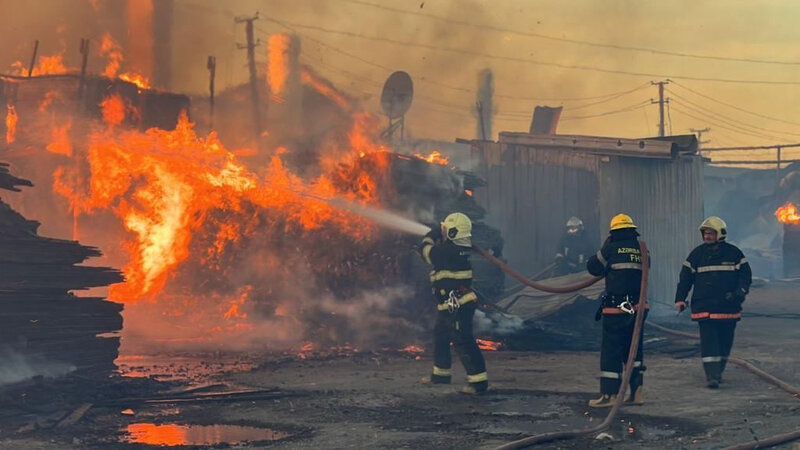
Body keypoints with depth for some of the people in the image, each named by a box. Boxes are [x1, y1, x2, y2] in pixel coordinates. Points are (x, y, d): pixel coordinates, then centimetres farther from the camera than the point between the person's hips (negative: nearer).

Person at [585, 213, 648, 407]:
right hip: (637, 308, 5)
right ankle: (636, 393, 10)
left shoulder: (612, 249, -6)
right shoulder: (641, 250, 7)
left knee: (611, 350, 0)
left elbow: (593, 267, 2)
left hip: (615, 308, -5)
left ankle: (609, 394, 0)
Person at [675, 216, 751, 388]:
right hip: (704, 307, -1)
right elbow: (685, 277, 8)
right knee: (709, 341, -10)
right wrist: (680, 299, 0)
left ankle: (717, 372, 25)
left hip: (728, 307, 1)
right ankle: (712, 375, -14)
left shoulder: (733, 253, 5)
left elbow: (746, 274, 7)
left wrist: (741, 291, -10)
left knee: (725, 341, 9)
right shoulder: (697, 253, 6)